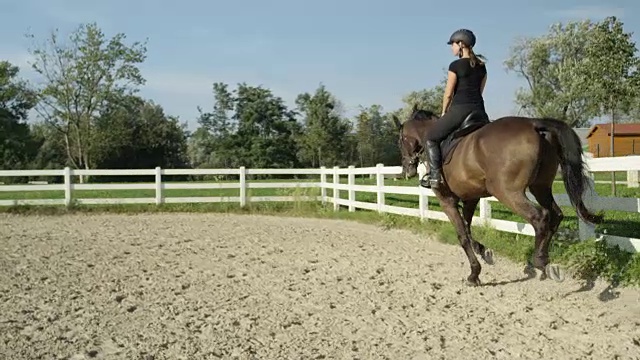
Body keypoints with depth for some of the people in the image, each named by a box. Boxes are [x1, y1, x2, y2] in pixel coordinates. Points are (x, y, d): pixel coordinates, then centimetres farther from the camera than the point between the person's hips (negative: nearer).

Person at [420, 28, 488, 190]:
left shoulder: (455, 66, -7)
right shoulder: (482, 66, 14)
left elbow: (448, 93, -4)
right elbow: (480, 90, 18)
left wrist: (444, 112, 11)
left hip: (460, 109, -6)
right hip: (479, 108, 7)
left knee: (431, 138, 7)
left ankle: (435, 175, -3)